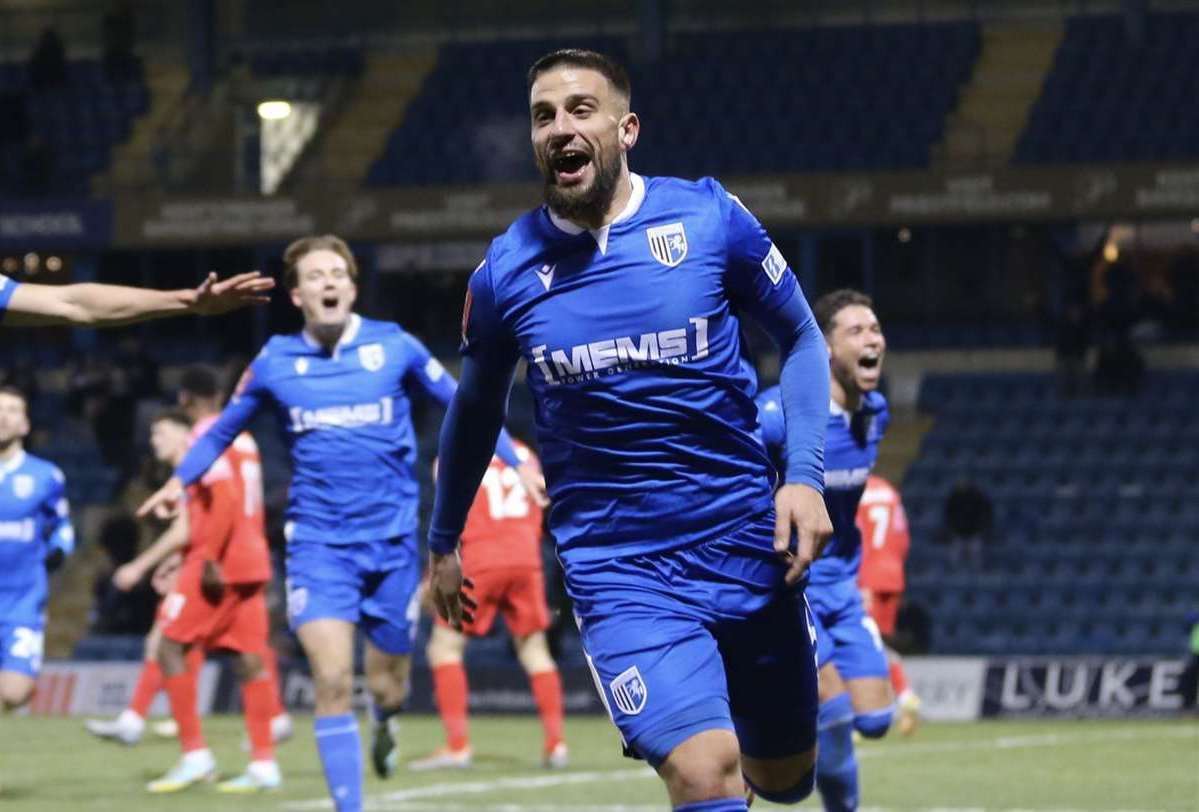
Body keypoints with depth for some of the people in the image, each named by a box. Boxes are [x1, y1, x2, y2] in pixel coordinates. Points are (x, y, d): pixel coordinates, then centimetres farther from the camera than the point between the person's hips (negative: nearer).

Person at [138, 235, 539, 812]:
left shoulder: (395, 347, -1)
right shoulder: (274, 362, 2)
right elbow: (224, 428, 18)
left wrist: (516, 462, 5)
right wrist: (181, 478, 7)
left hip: (392, 539, 1)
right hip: (318, 542, -1)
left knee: (388, 686, 9)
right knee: (333, 682, -16)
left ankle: (384, 724, 48)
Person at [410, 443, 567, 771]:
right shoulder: (526, 455, 15)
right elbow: (537, 519, 15)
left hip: (480, 560, -4)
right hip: (526, 560, 4)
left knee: (444, 648, 3)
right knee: (534, 652, 15)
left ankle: (458, 746, -6)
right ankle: (555, 743, 9)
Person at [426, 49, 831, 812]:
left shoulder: (710, 217, -5)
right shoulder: (506, 270, -2)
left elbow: (801, 337, 8)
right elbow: (476, 408, 16)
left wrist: (806, 474, -6)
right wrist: (443, 541, 26)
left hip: (747, 545, 2)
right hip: (619, 573, -2)